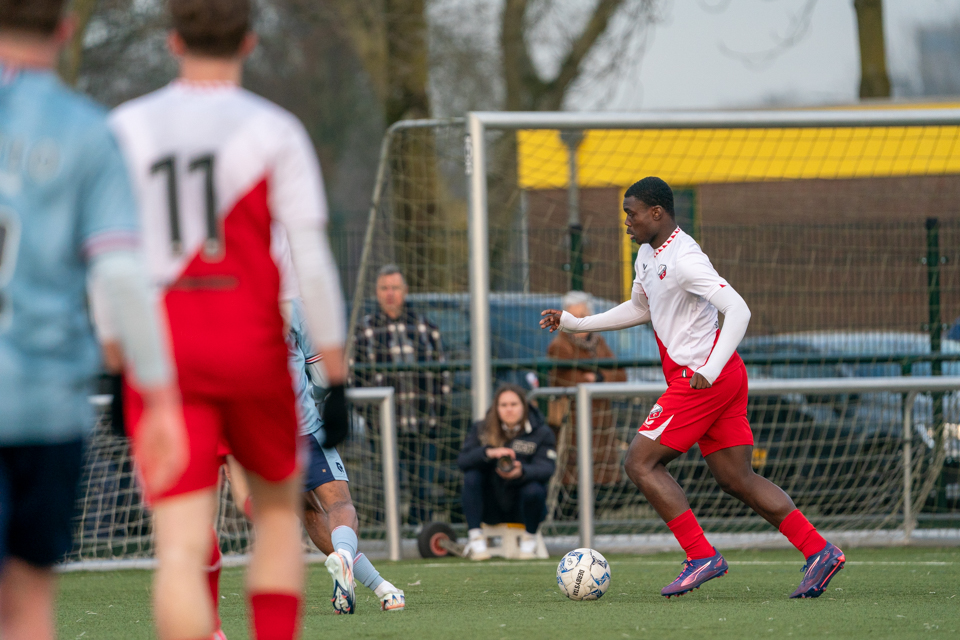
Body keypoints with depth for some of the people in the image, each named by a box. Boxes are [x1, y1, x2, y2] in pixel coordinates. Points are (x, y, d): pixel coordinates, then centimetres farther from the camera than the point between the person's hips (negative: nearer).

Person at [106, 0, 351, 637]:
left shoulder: (126, 129, 6)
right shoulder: (274, 131, -1)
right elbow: (311, 259, -5)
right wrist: (337, 379, -1)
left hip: (160, 355, 1)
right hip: (251, 347, -1)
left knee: (181, 546, -5)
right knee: (278, 508, 21)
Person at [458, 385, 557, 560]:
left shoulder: (542, 434, -1)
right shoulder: (481, 429, 3)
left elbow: (546, 468, -17)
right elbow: (462, 460, -12)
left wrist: (521, 472, -40)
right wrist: (488, 452, -32)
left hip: (521, 508, -2)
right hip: (491, 509, 2)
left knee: (534, 490, -33)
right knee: (471, 476, -23)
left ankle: (530, 539, -5)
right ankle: (475, 539, -23)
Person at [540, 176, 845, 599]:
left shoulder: (684, 259, -16)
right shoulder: (648, 255, 15)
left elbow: (738, 311, -22)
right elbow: (639, 309, 33)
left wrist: (710, 370, -29)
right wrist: (575, 324, 27)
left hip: (702, 381, -10)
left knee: (641, 463, -7)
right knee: (737, 480, 8)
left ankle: (702, 556, -9)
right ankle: (819, 552, 4)